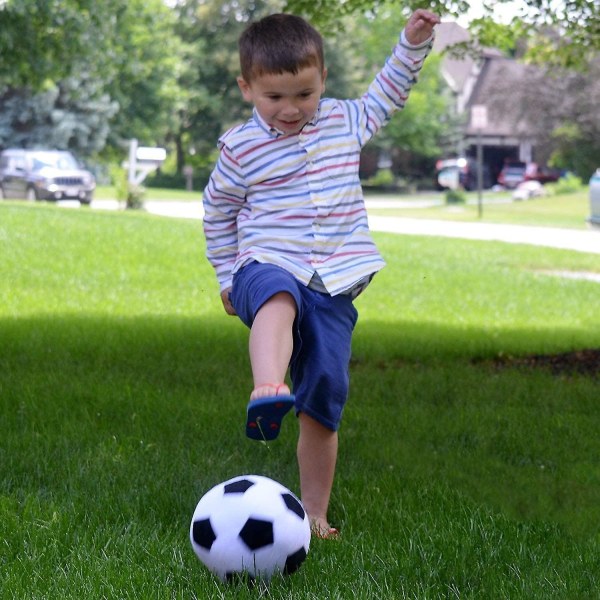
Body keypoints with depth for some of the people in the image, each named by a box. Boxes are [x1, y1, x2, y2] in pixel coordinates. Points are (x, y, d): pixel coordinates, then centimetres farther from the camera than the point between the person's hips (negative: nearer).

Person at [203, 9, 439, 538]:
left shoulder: (344, 121, 11)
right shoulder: (241, 147, 1)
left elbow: (386, 96, 30)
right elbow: (218, 210, 15)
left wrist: (413, 42, 23)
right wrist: (227, 276, 17)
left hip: (334, 287, 3)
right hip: (268, 268, -3)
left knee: (324, 402, -3)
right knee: (278, 296, -41)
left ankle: (314, 513, 10)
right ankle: (268, 390, -68)